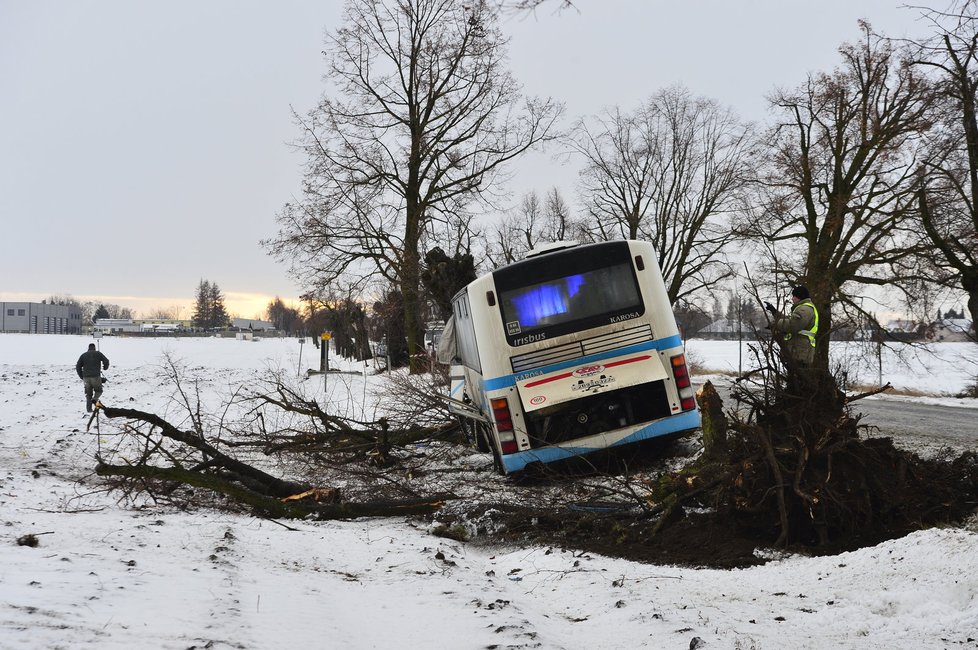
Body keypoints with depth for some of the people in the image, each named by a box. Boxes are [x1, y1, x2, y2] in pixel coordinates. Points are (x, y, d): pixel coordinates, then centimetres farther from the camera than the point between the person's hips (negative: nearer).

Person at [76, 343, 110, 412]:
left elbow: (78, 367, 9)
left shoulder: (83, 355, 11)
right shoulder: (98, 354, 3)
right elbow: (106, 361, -4)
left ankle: (88, 408, 6)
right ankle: (94, 399, -15)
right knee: (98, 391, 14)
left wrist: (81, 377, 17)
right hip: (96, 376, -3)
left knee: (88, 394, 12)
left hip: (86, 377, 3)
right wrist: (105, 367, 18)